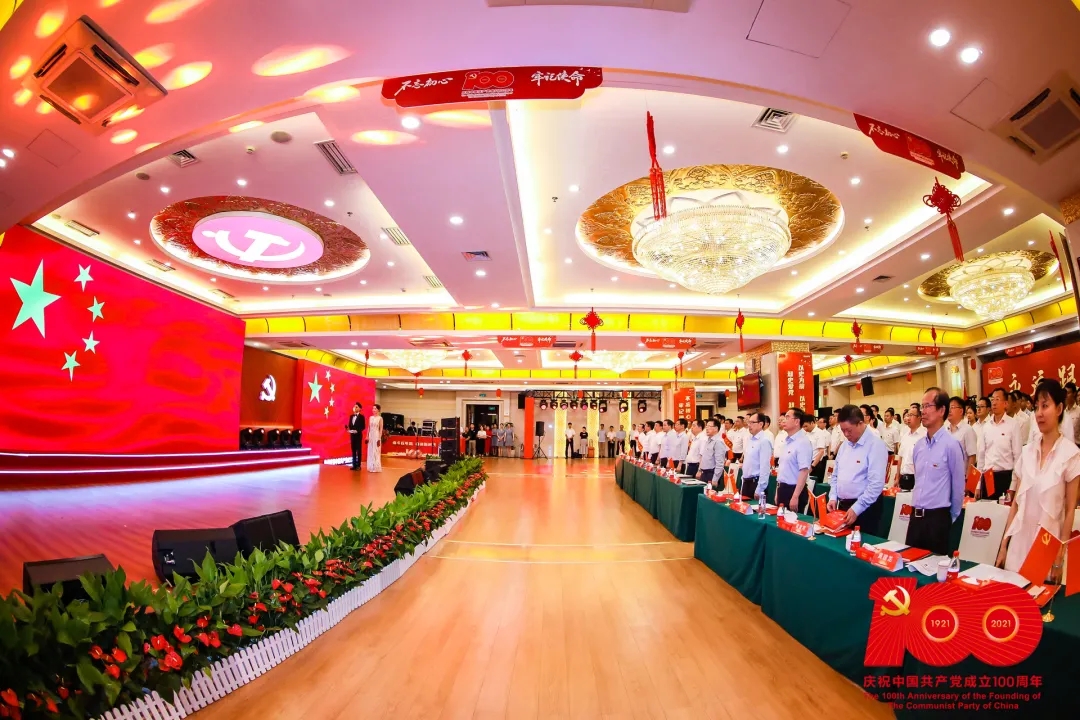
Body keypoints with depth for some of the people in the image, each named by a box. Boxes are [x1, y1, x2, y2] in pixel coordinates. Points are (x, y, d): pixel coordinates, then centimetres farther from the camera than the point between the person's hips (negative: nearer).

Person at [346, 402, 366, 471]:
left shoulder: (361, 416, -6)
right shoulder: (351, 416, 13)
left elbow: (363, 426, -9)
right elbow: (350, 425, 13)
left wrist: (357, 431, -21)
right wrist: (348, 428, -8)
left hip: (358, 435, -6)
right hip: (352, 435, 6)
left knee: (358, 450, 0)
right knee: (353, 450, 9)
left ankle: (358, 465, 4)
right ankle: (354, 465, 15)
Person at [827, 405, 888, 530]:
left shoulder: (875, 444, -13)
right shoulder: (844, 445, 10)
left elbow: (876, 484, -20)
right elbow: (835, 475, 17)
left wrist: (856, 509, -21)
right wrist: (833, 497, 2)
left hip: (865, 508, -7)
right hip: (842, 506, 7)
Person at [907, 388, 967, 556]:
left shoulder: (951, 445, -12)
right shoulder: (919, 445, 7)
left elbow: (958, 487, -5)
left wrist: (951, 518, 3)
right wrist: (917, 509, 18)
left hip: (937, 518, -6)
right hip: (915, 516, 6)